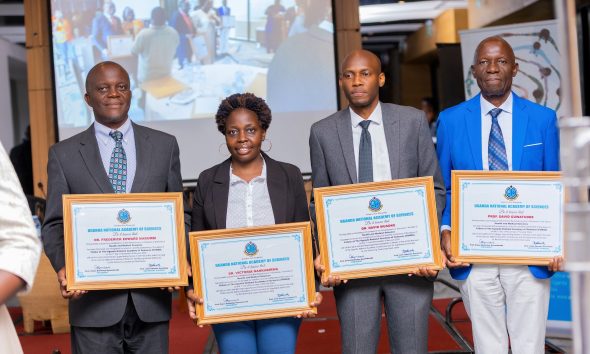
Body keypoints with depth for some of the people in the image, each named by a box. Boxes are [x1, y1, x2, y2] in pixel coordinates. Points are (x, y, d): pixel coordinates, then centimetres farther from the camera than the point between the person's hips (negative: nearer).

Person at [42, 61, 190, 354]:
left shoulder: (164, 145, 8)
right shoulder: (63, 154, 5)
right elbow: (55, 224, 5)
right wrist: (63, 267, -14)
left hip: (151, 298, 1)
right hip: (93, 300, -1)